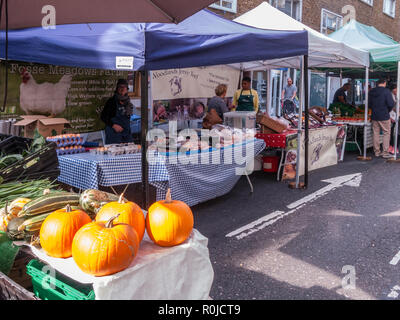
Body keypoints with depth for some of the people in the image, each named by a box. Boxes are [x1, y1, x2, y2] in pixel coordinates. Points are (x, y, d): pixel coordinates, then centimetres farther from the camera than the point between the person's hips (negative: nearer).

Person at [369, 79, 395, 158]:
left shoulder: (371, 92, 5)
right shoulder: (386, 91, -12)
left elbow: (369, 104, 12)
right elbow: (391, 104, -15)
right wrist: (388, 110, 3)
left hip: (374, 116, 5)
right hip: (384, 116, -5)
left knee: (376, 133, 10)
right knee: (386, 133, 3)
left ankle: (377, 152, 15)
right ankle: (385, 153, 2)